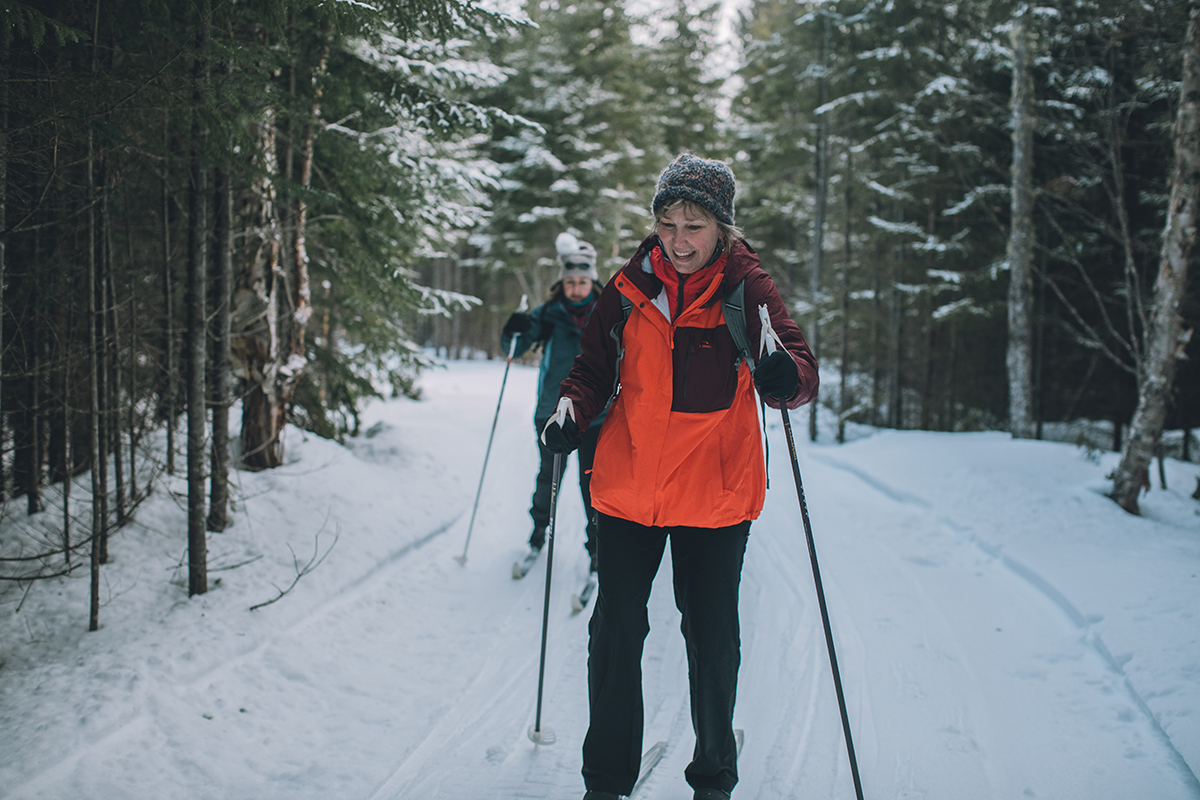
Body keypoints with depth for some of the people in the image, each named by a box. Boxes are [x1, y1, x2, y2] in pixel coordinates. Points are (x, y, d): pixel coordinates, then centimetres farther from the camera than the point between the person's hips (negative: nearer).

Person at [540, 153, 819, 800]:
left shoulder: (745, 289, -6)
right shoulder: (630, 286, 1)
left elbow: (803, 372, -14)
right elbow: (595, 369, 9)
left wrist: (784, 375, -37)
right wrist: (573, 410, -12)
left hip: (716, 494, -2)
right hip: (629, 487, 2)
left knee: (711, 637, 8)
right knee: (616, 630, 7)